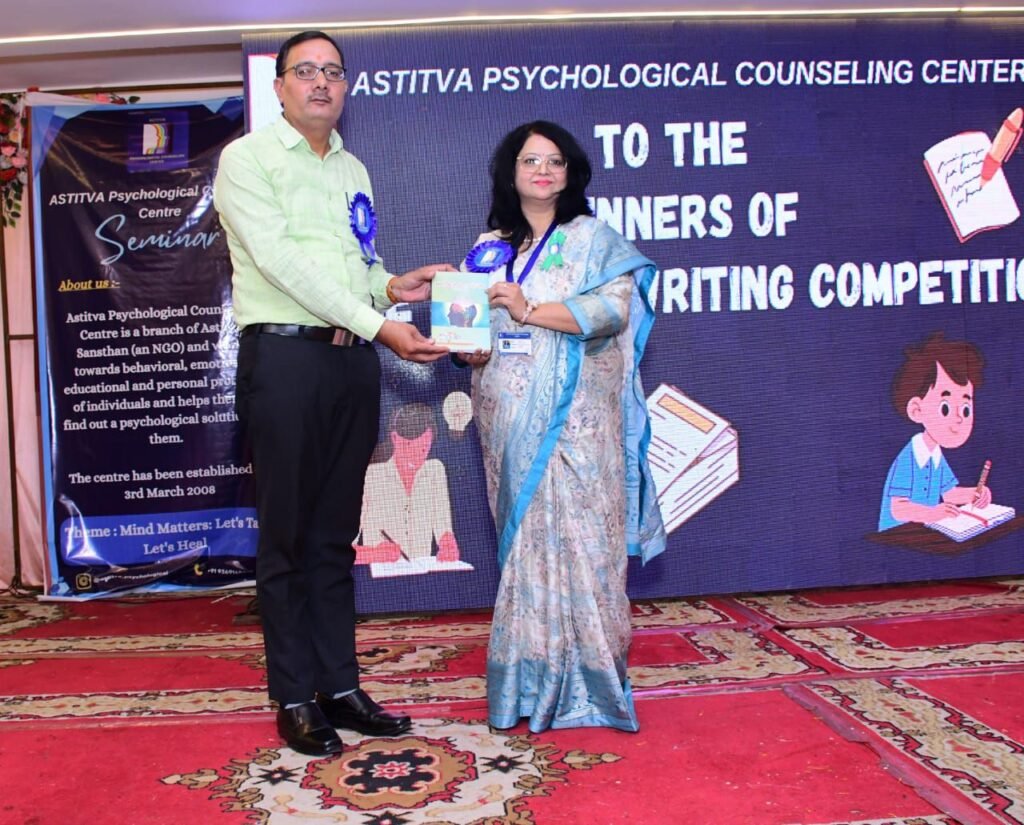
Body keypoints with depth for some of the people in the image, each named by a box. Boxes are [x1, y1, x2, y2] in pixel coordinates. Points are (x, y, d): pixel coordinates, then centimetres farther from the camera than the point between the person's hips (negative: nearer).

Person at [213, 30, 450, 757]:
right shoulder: (247, 158, 0)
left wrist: (392, 285, 0)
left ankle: (340, 686, 20)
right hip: (285, 354, -5)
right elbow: (281, 259, -13)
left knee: (336, 535, 10)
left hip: (354, 361, 6)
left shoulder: (354, 171, 19)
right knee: (287, 538, 1)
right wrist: (377, 323, -19)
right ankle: (294, 699, 12)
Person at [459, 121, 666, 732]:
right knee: (523, 536, 4)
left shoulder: (593, 238, 6)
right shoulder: (489, 248, 17)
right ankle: (532, 674, 13)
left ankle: (583, 675, 4)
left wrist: (528, 309, -14)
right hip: (508, 418, 4)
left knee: (575, 532, -6)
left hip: (574, 415, -3)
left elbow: (613, 308, -9)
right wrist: (469, 351, -6)